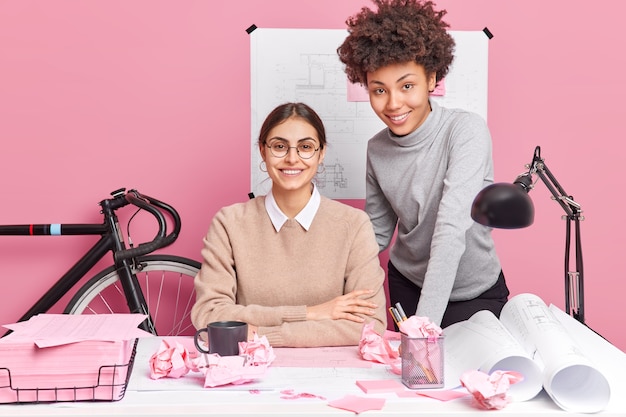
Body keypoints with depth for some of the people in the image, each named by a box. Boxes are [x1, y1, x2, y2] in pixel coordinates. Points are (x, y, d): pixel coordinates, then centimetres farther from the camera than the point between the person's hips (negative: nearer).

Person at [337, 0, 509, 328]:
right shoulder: (376, 149, -8)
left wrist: (425, 322, -40)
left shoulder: (465, 131, -24)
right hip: (407, 287, 4)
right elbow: (378, 232, 2)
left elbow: (452, 229, -33)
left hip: (475, 293, -4)